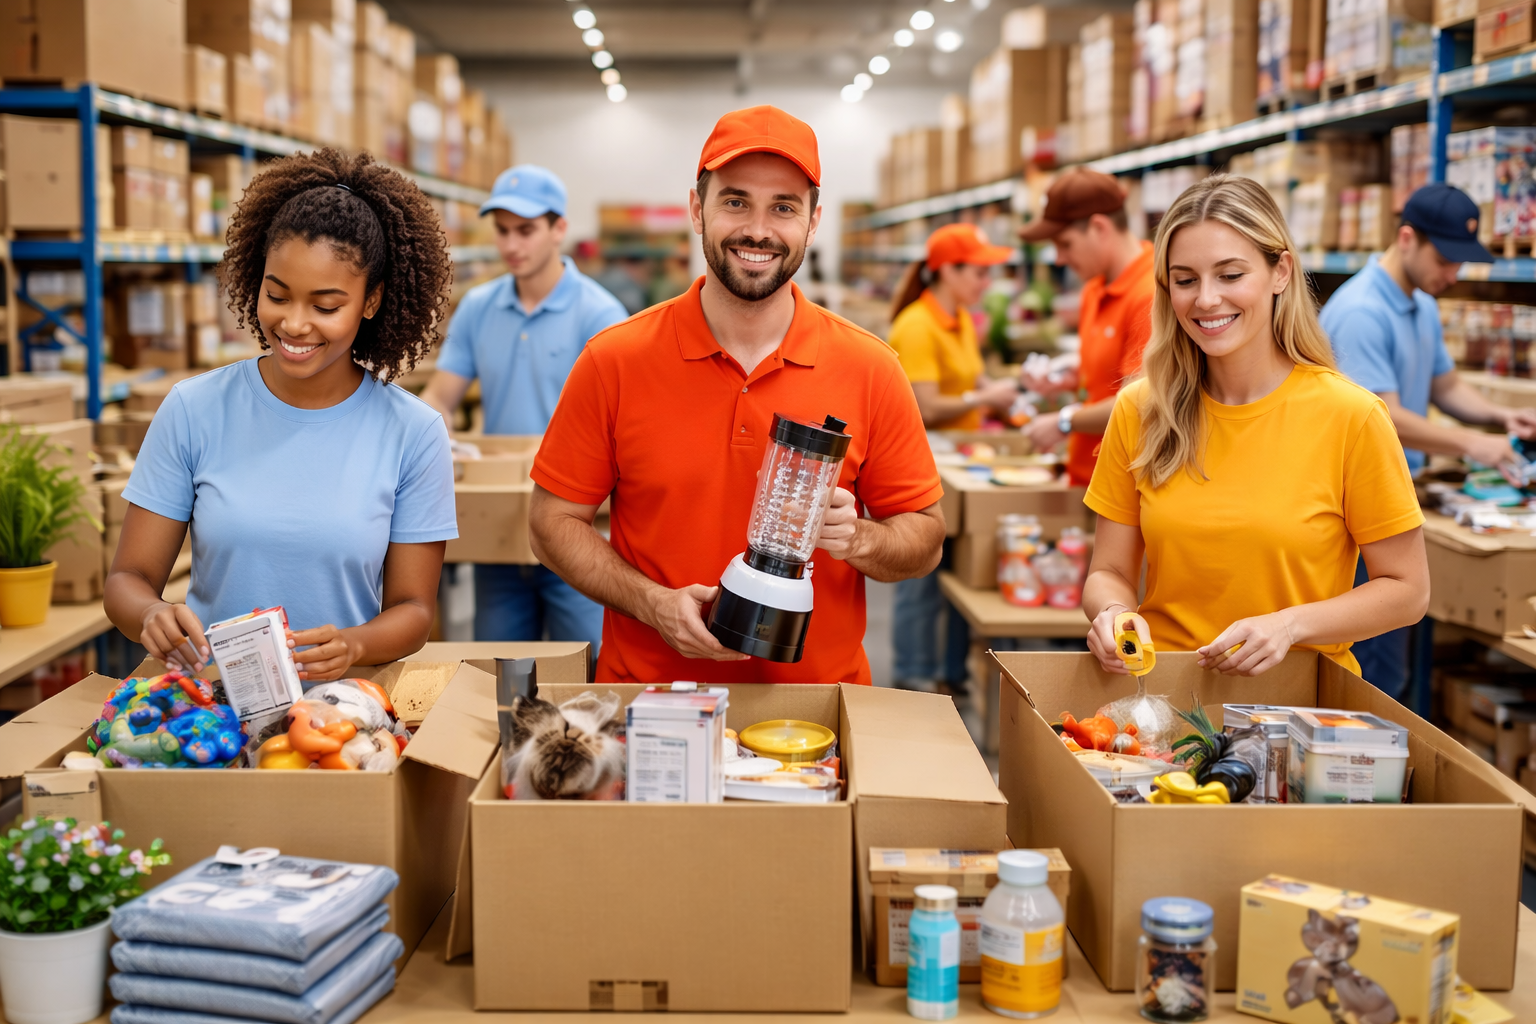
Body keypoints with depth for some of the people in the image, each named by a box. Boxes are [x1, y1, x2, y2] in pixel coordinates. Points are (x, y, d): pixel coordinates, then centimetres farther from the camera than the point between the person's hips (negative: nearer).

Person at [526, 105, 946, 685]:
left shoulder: (869, 371, -1)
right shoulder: (614, 362, -2)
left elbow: (925, 538, 7)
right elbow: (554, 521, 3)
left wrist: (857, 540, -14)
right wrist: (654, 604, -11)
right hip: (646, 697, -1)